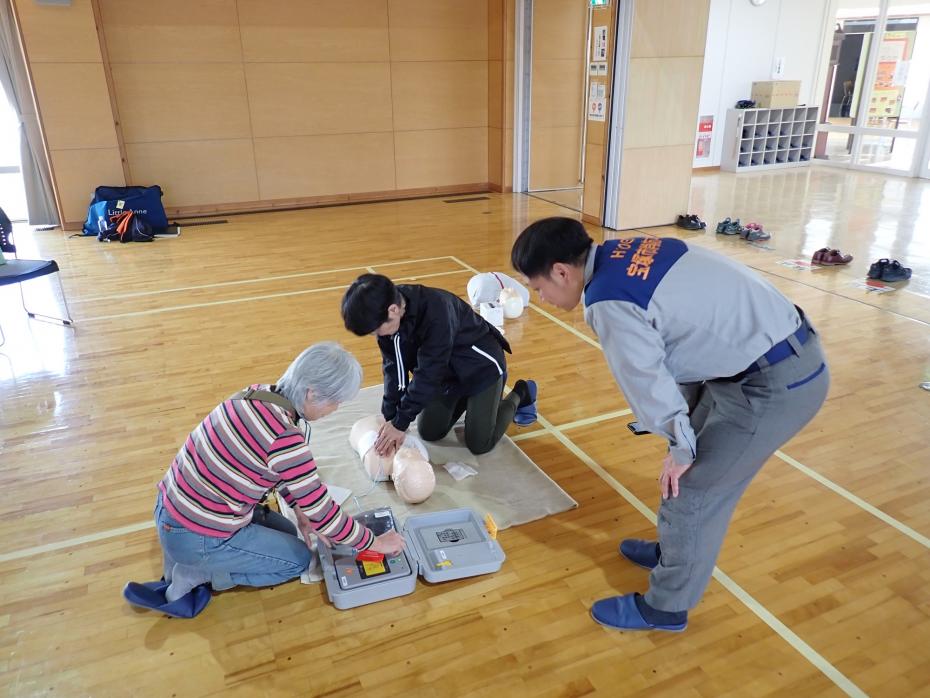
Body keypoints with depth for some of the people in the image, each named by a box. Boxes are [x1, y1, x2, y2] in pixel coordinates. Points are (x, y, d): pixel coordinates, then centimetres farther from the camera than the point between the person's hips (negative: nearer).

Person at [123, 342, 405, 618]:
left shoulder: (259, 394, -5)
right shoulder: (285, 438, -30)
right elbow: (322, 513, -19)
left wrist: (300, 510, 7)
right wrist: (375, 543, -6)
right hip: (195, 538, -8)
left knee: (286, 533, 22)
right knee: (299, 558, 11)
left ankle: (189, 564, 15)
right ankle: (196, 574, 5)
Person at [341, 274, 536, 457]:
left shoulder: (436, 311, -39)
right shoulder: (386, 316, -17)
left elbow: (428, 373, -34)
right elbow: (394, 367, -11)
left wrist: (400, 422, -27)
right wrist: (390, 417, -17)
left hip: (481, 365, -6)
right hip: (447, 370, 7)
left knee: (479, 444, -4)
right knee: (429, 433, 7)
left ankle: (519, 395, 18)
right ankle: (464, 397, 29)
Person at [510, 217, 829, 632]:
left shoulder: (609, 303, -22)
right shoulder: (626, 253, 4)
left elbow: (648, 380, -16)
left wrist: (681, 445, 1)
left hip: (776, 385, -9)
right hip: (789, 347, 9)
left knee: (690, 492, 4)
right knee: (699, 467, 23)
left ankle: (666, 607, 25)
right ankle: (676, 550, 46)